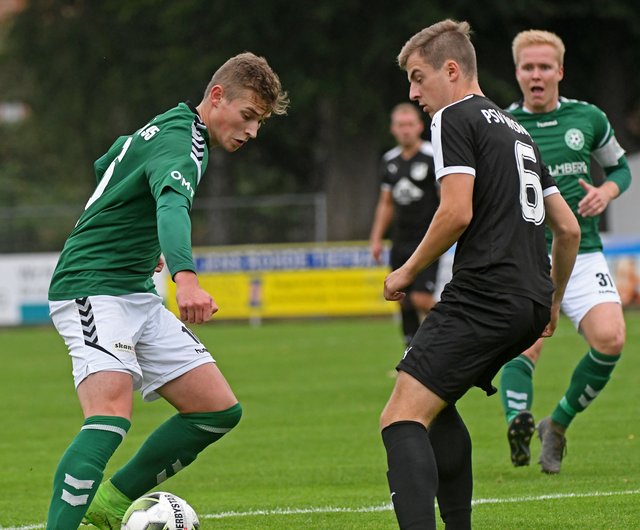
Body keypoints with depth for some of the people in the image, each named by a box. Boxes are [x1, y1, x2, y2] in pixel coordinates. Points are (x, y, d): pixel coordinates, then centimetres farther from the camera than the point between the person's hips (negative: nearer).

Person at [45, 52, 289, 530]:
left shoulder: (166, 128, 15)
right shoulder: (182, 142, -17)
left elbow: (107, 164, 34)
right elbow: (172, 206, -39)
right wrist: (186, 278, -57)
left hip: (137, 294, 10)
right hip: (92, 290, -10)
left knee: (219, 409, 5)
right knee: (111, 418, -29)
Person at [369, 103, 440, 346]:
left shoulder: (433, 157, -8)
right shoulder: (389, 160, 12)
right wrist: (376, 238, 16)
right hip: (401, 242, 6)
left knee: (422, 299, -16)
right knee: (405, 301, 5)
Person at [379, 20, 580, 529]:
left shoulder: (455, 118, -1)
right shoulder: (516, 130, 25)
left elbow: (457, 212, -14)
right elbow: (568, 228, 25)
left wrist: (407, 272, -2)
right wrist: (552, 303, 36)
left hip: (483, 296, -9)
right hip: (530, 301, 9)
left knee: (402, 418, -16)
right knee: (436, 404, 26)